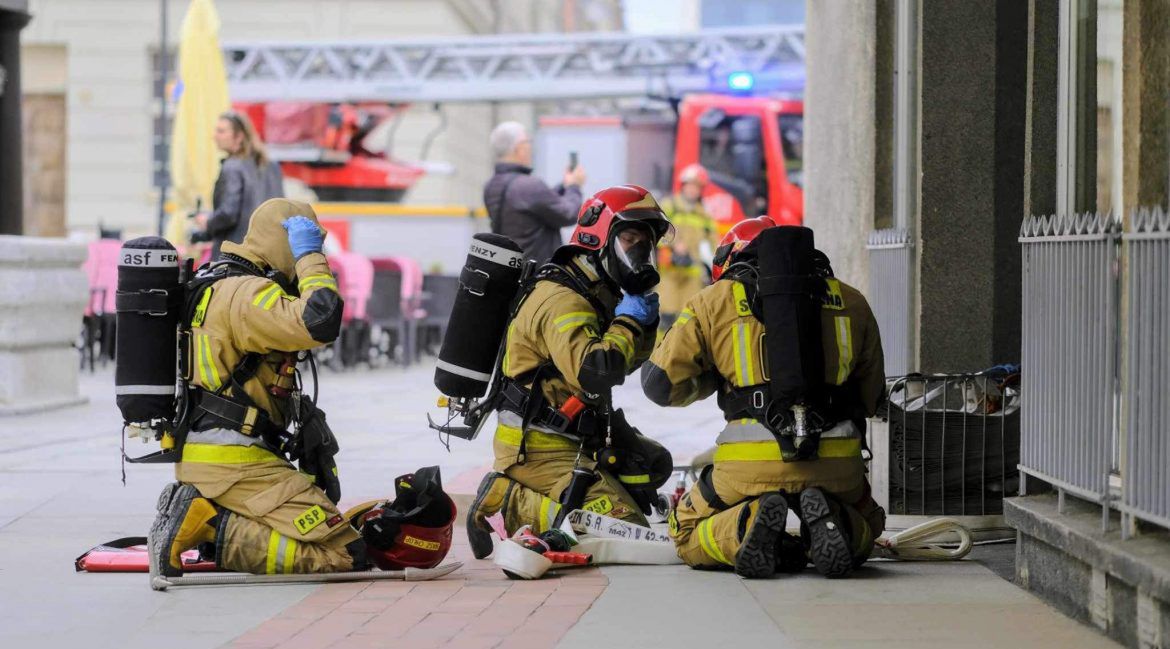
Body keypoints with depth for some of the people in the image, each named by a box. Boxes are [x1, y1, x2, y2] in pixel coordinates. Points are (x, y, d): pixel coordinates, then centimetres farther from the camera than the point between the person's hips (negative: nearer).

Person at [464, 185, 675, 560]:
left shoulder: (599, 293, 14)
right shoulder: (562, 300, -18)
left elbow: (625, 362, 23)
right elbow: (592, 372, -32)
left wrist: (645, 323, 3)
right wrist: (628, 323, -17)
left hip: (576, 438, 10)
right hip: (540, 449, -10)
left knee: (653, 462, 24)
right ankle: (511, 503, -10)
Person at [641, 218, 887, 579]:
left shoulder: (715, 301, 11)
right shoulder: (850, 301, 17)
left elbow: (661, 384, 9)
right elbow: (871, 396, 23)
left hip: (751, 465, -2)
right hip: (837, 464, 2)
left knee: (687, 534, 24)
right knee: (863, 530, 32)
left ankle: (748, 525, -10)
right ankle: (829, 519, -5)